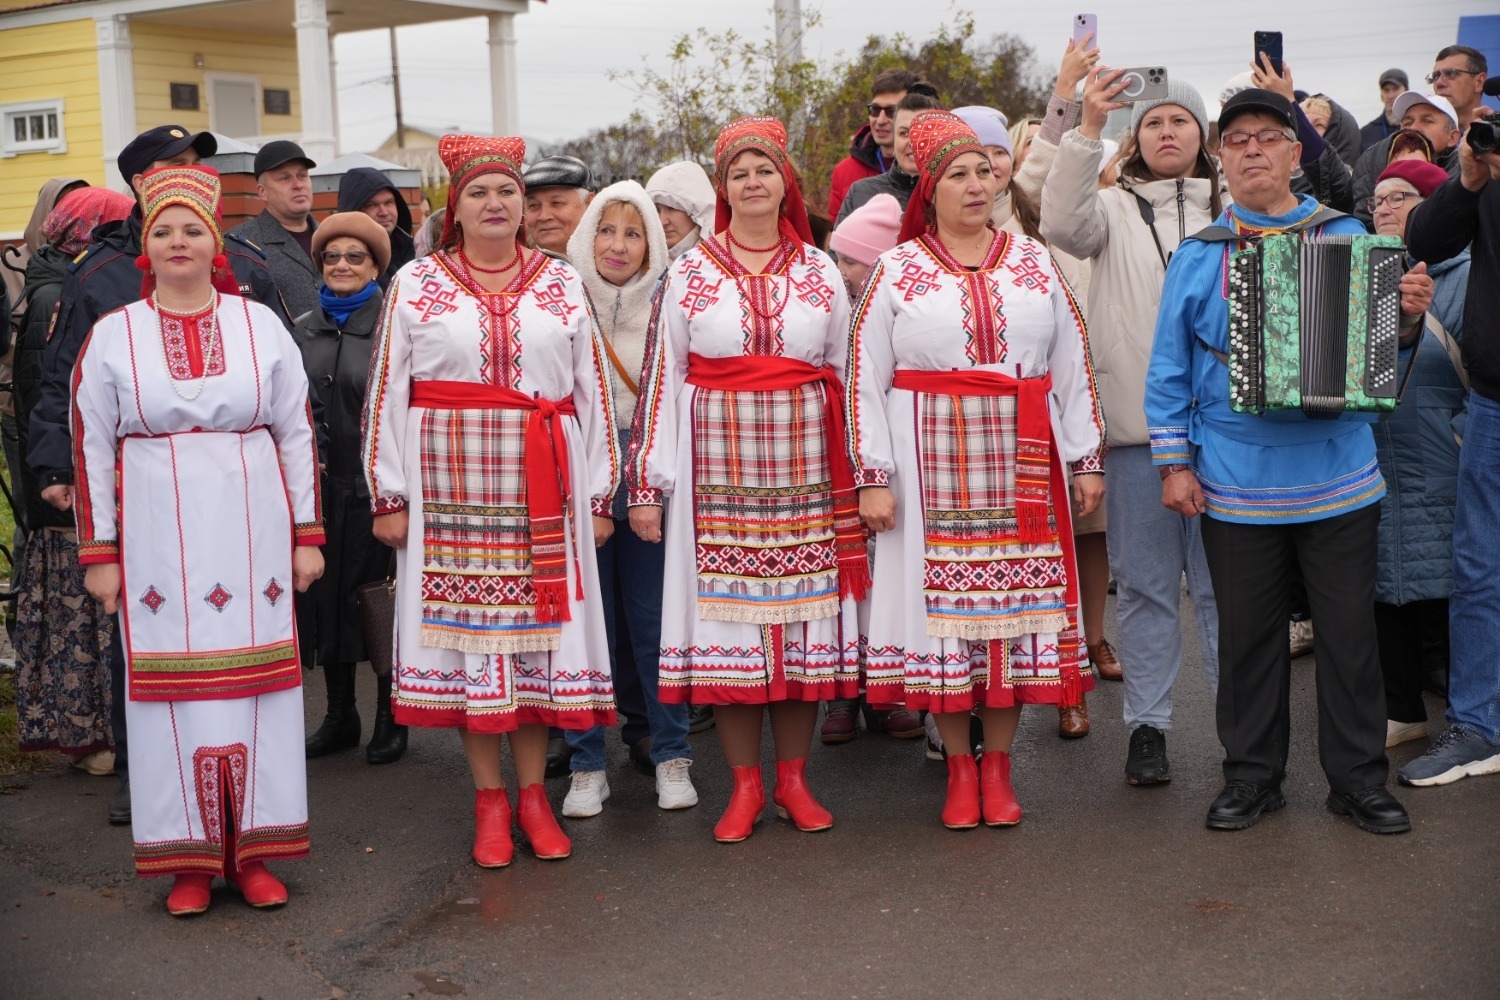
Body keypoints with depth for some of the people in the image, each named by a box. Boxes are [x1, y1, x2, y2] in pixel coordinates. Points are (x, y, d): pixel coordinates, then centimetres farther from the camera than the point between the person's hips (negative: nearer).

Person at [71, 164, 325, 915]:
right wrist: (98, 552, 0)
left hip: (250, 533, 1)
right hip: (158, 537, 0)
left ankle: (252, 850, 13)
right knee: (170, 683, 1)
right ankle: (189, 859, 10)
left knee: (254, 680, 3)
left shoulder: (260, 325, 6)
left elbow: (298, 433, 7)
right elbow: (91, 449, 4)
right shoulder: (112, 335, 4)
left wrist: (308, 534, 4)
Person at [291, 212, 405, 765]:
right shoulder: (302, 329, 11)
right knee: (326, 594, 10)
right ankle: (339, 716, 24)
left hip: (376, 485, -5)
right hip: (318, 485, 5)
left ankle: (390, 720, 15)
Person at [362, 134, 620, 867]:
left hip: (542, 488, 1)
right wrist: (389, 496, -3)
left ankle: (533, 792, 13)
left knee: (538, 624, 2)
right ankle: (489, 798, 10)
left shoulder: (562, 284, 11)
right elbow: (388, 393, 3)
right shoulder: (416, 284, 7)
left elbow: (593, 391, 9)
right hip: (452, 483, -1)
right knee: (464, 621, 1)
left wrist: (599, 495, 5)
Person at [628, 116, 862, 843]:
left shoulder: (821, 272, 10)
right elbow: (661, 379, 3)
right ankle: (744, 784, 10)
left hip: (804, 468, 1)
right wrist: (647, 484, -2)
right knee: (726, 613, 0)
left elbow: (846, 373, 11)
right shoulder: (688, 275, 5)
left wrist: (858, 475, 8)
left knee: (802, 609, 3)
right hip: (720, 467, -1)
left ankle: (793, 776, 15)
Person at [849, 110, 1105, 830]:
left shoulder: (1034, 263, 11)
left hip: (1021, 462, 2)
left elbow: (1073, 365, 11)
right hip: (933, 465, -2)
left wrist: (1086, 459, 6)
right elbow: (865, 379, 0)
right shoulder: (895, 270, 4)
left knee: (1015, 597, 3)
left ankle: (999, 764, 15)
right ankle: (959, 766, 12)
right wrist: (873, 476, -7)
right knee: (941, 598, 0)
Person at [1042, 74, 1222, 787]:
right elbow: (1062, 223, -14)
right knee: (1145, 584, 7)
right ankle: (1147, 726, 16)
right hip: (1136, 428, 0)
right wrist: (1088, 129, -20)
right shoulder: (1115, 208, 8)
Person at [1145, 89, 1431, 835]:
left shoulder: (1346, 238, 6)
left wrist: (1407, 317, -12)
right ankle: (1252, 775, 22)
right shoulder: (1198, 255, 4)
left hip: (1339, 479, 0)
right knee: (1248, 632, 8)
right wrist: (1174, 460, 0)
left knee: (1349, 629, 6)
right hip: (1236, 486, 0)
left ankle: (1358, 777, 19)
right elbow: (1169, 367, 5)